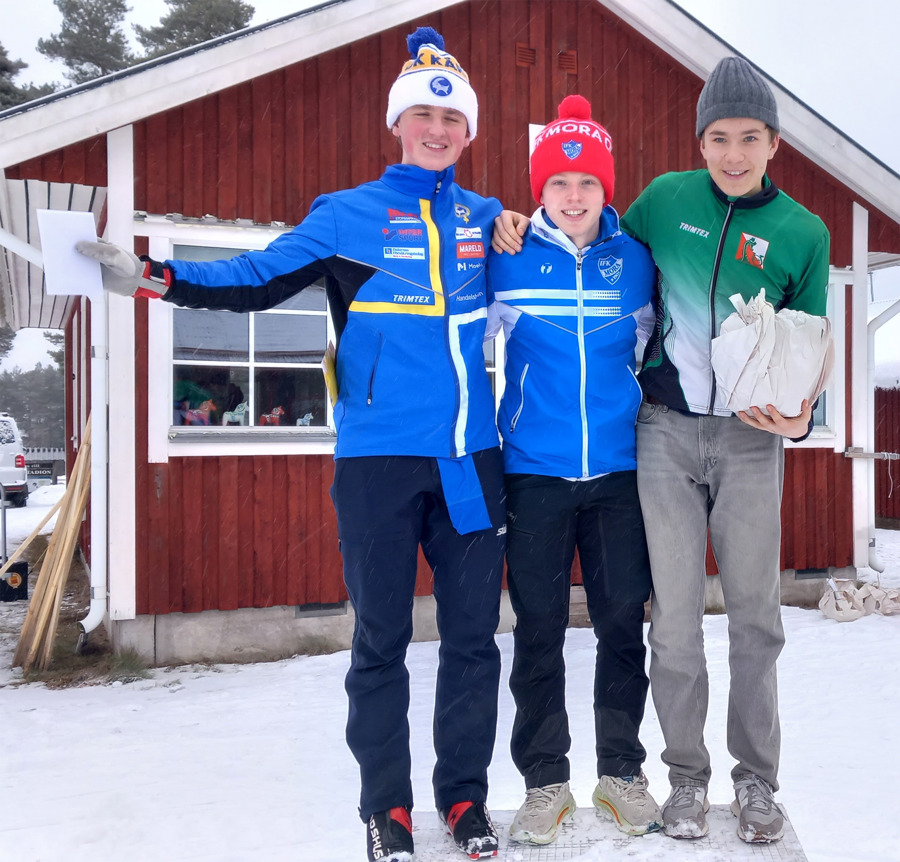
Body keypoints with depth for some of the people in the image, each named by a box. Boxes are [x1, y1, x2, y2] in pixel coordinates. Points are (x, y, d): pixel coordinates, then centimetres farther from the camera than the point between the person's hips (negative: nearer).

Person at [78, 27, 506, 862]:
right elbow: (259, 276, 2)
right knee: (381, 638, 4)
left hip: (470, 457, 3)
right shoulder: (346, 213, 5)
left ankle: (465, 795, 26)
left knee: (473, 635, 8)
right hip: (379, 457, -3)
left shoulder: (485, 220, 13)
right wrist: (155, 278, -7)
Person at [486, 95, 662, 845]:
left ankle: (622, 770, 26)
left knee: (623, 623, 8)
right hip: (535, 474, -1)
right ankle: (545, 780, 21)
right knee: (539, 631, 5)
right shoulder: (508, 260, -1)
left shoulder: (634, 259, 5)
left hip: (619, 472, 2)